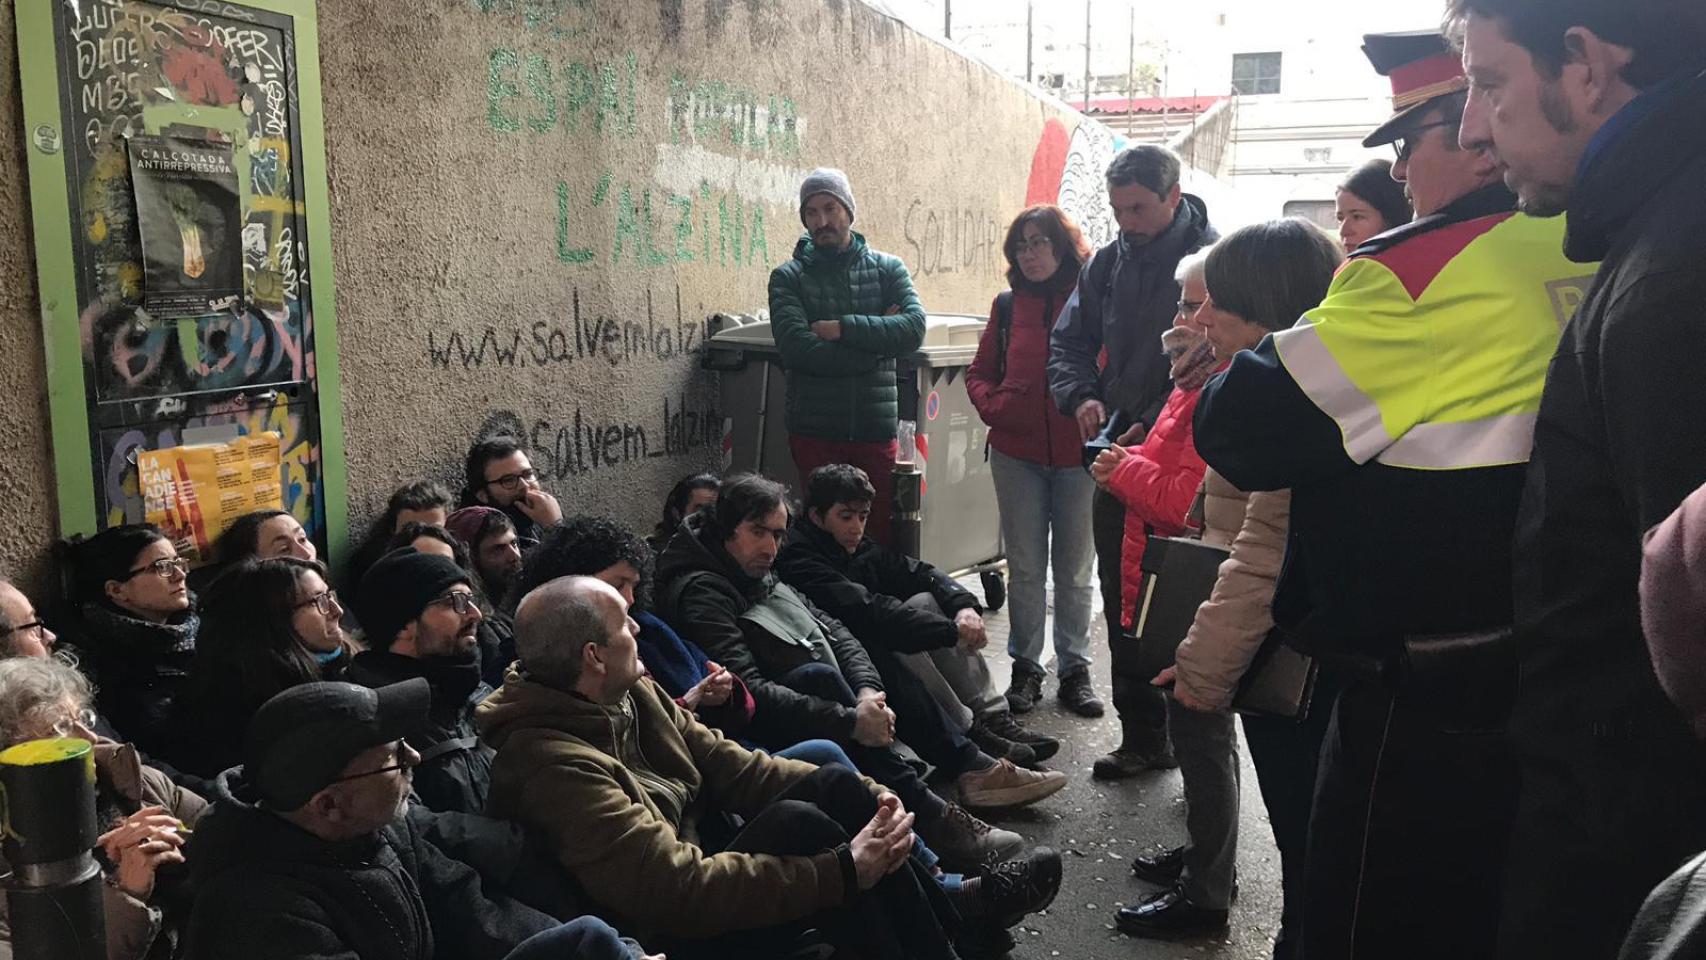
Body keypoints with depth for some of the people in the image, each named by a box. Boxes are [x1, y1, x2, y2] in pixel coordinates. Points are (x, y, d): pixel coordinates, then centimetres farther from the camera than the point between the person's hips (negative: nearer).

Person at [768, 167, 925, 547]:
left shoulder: (888, 269, 9)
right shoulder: (788, 278, 3)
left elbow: (914, 328, -8)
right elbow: (797, 347, -13)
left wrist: (844, 328, -14)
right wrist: (876, 337, -9)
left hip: (877, 429, 1)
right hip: (815, 430, -1)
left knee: (880, 536, 4)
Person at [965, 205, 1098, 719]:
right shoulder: (1008, 306, 7)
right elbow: (980, 371, 14)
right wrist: (992, 406, -4)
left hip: (1078, 453, -2)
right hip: (1017, 453, 3)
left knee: (1074, 569, 10)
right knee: (1025, 567, 9)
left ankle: (1074, 667, 22)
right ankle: (1025, 667, 19)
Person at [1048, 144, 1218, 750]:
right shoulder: (1107, 264, 11)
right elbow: (1068, 342, 17)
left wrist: (1155, 426, -21)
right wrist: (1081, 396, -3)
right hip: (1118, 451, 6)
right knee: (1123, 601, 11)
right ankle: (1141, 734, 23)